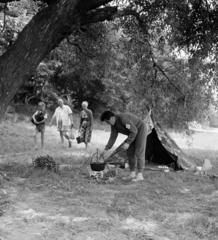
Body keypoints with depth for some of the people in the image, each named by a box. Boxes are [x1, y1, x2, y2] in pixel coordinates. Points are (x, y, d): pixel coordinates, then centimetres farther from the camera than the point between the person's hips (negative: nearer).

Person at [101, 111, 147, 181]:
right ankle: (132, 173, 11)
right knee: (130, 152, 5)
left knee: (139, 152, -12)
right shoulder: (114, 125, -6)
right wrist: (106, 149, -9)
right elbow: (113, 137, -4)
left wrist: (128, 143, -33)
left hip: (141, 129, -9)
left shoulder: (123, 118, -33)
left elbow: (134, 131, -31)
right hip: (133, 132, 9)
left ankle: (140, 174, -11)